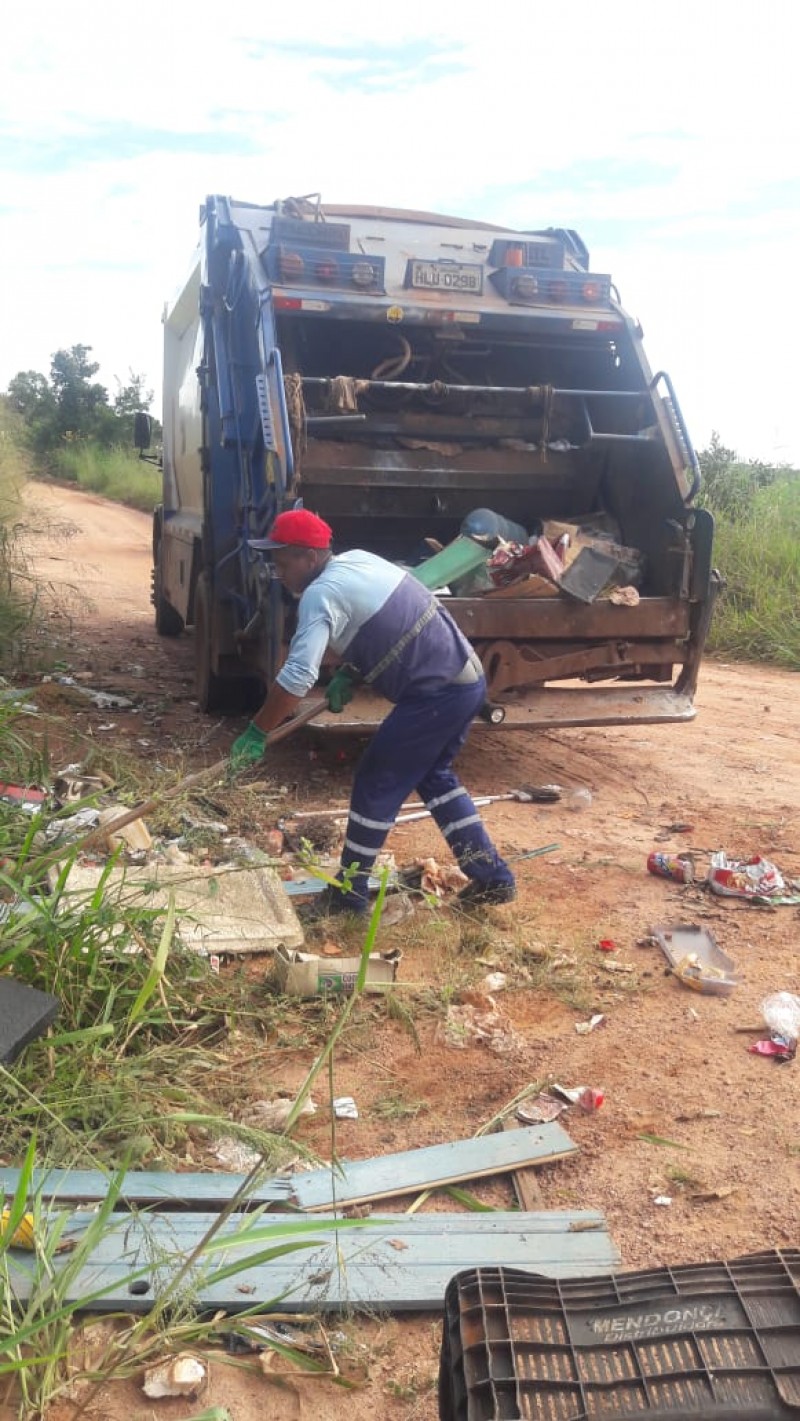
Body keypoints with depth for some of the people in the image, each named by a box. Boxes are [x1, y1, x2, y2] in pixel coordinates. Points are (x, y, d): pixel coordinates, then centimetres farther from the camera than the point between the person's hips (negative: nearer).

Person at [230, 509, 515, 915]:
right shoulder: (356, 560, 12)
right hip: (466, 679, 10)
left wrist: (256, 734, -18)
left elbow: (297, 677, -25)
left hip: (437, 693, -9)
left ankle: (348, 893, 13)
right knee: (434, 775, 22)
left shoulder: (322, 594, -17)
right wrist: (346, 674, 12)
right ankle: (492, 877, 24)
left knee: (376, 784, 1)